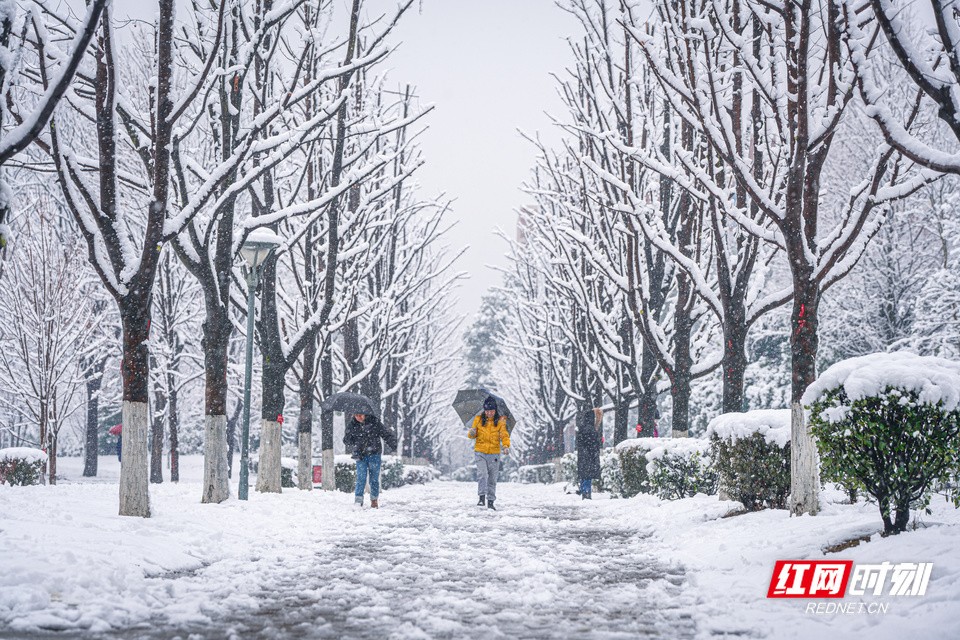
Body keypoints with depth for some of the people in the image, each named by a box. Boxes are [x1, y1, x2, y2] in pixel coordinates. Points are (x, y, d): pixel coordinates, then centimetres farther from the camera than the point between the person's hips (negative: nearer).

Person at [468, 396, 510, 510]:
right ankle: (482, 497, -21)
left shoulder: (500, 421, 1)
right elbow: (472, 435, 9)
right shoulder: (479, 419, 3)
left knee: (492, 479, 8)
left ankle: (490, 502, 17)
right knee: (482, 474, -20)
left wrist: (506, 446, -25)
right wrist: (471, 433, -16)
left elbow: (504, 435, -6)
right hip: (480, 452, -1)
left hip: (494, 453, 1)